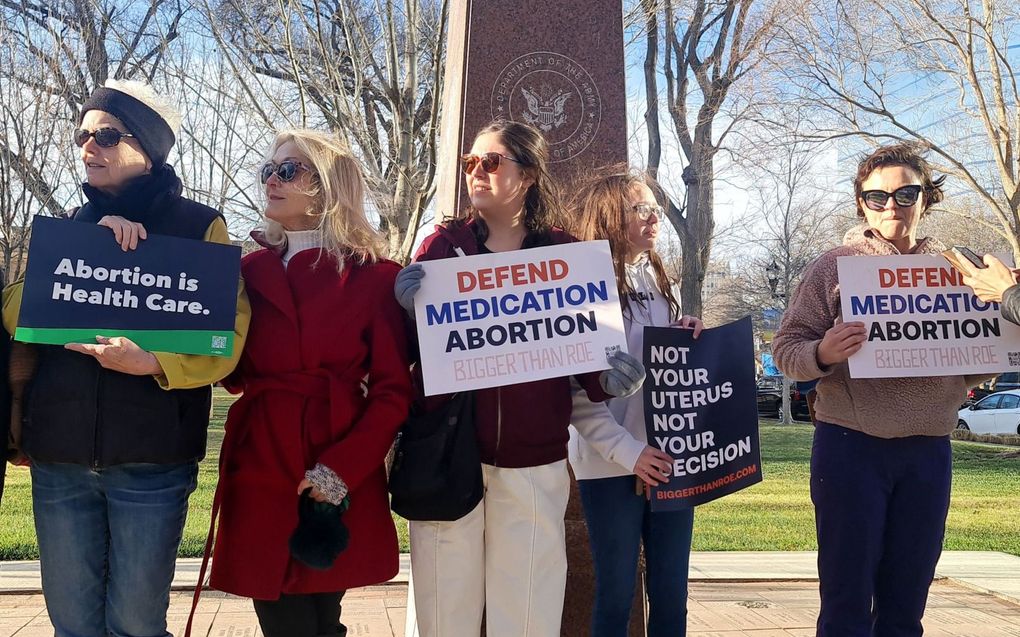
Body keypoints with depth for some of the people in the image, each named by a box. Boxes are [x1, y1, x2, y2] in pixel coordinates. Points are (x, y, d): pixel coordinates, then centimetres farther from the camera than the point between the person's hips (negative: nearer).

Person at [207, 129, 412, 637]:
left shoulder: (375, 276, -1)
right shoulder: (252, 270, 12)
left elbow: (393, 391, -4)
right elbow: (234, 372, 8)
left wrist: (341, 469, -15)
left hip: (341, 486, -3)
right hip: (261, 472, 3)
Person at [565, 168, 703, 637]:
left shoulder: (661, 282, 14)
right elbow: (576, 389, -15)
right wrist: (626, 451, -19)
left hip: (669, 459, 6)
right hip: (611, 464, -6)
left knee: (671, 593, 11)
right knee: (616, 594, 4)